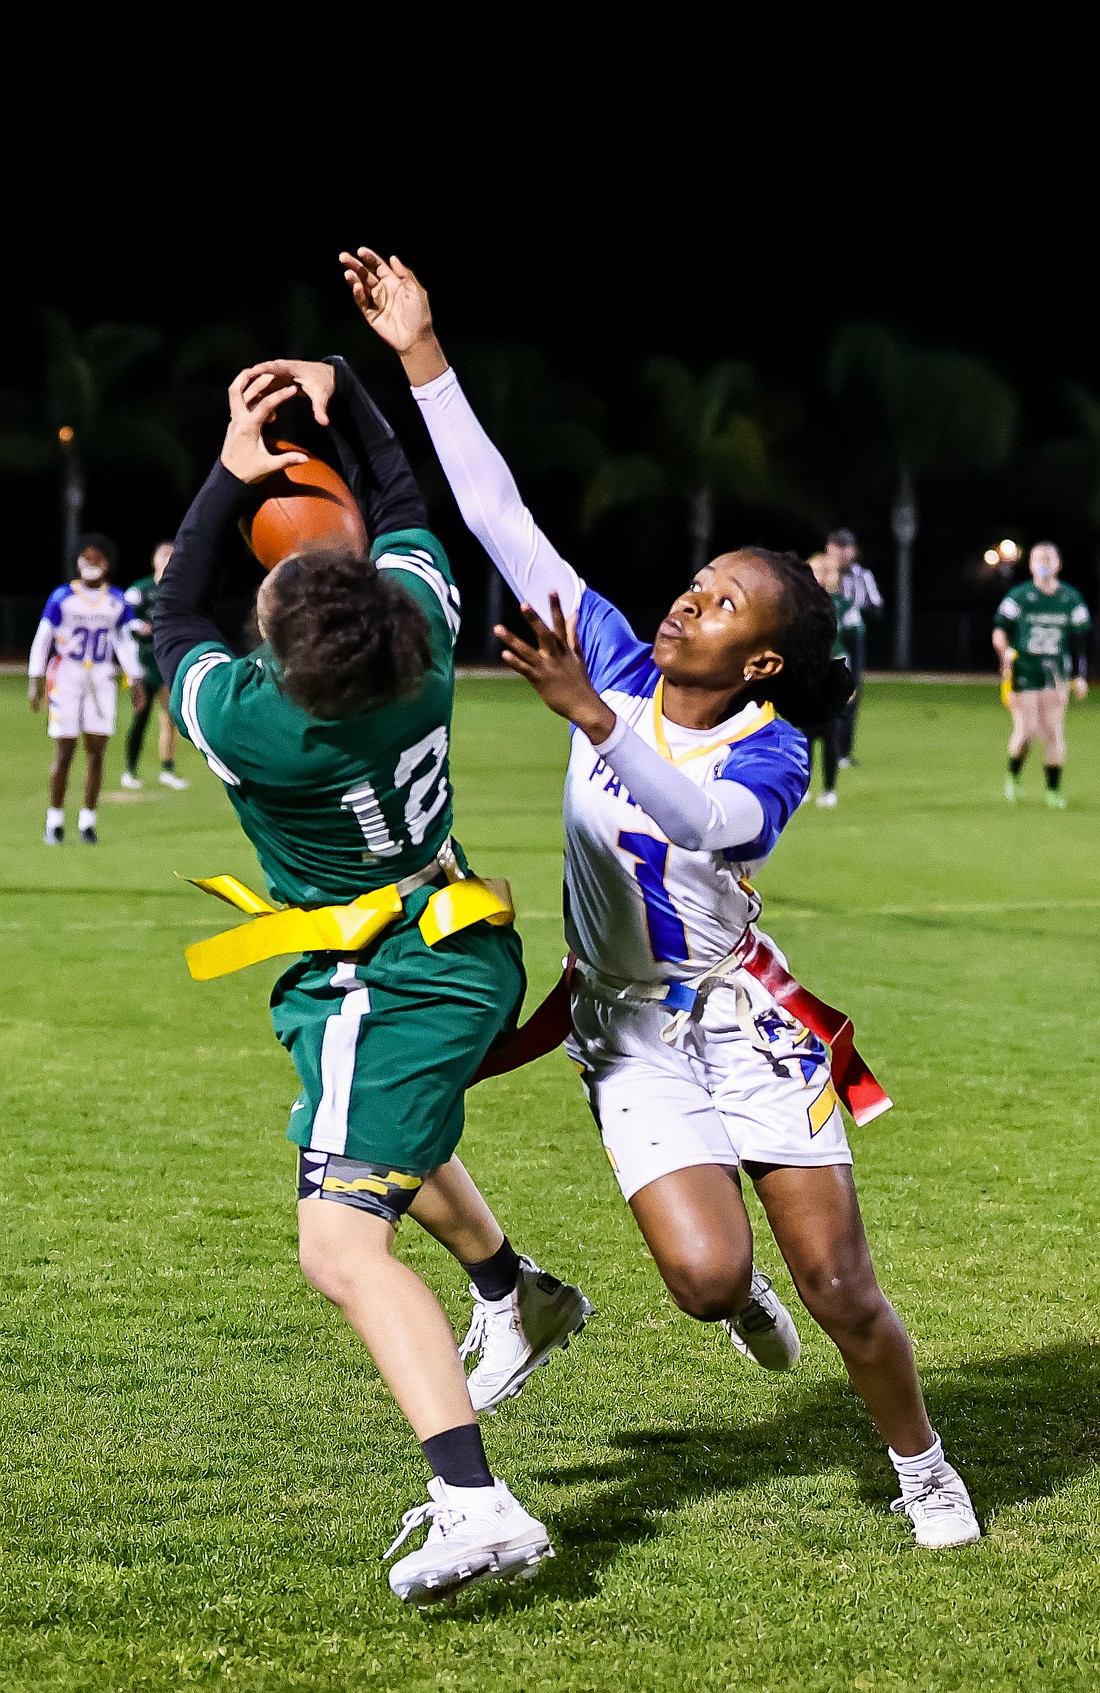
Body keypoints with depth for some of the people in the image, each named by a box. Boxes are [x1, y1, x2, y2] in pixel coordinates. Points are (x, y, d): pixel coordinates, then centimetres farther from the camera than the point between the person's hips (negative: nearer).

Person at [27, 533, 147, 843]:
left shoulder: (117, 601, 5)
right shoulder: (62, 597, -4)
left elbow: (125, 642, 16)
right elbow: (42, 639, 0)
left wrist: (136, 680, 10)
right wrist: (35, 681, -5)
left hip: (101, 679, 3)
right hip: (66, 677, -3)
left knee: (96, 750, 0)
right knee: (64, 751, -2)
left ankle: (88, 819, 8)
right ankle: (54, 820, 7)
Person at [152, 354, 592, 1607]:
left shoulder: (253, 725, -30)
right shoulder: (420, 620, -17)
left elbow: (172, 622, -8)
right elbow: (400, 503, 7)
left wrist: (232, 477, -4)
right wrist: (337, 389, -2)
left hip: (380, 989, -8)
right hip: (457, 950, 9)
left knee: (342, 1247, -15)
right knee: (389, 1141, 36)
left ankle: (476, 1506, -27)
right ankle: (516, 1299, 54)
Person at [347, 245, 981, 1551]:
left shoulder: (770, 752, -12)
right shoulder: (619, 668, -3)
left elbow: (704, 821, -36)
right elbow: (504, 524, -5)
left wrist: (592, 716, -48)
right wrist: (422, 360, -9)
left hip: (745, 1019, -2)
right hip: (632, 1033, 2)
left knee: (841, 1290, -4)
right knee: (708, 1277, -16)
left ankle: (925, 1470, 22)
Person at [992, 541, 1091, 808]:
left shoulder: (1071, 600, 6)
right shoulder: (1018, 597, -1)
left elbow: (1080, 641, 12)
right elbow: (1000, 630, 3)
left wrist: (1080, 676, 8)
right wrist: (1006, 652, -16)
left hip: (1055, 671, 2)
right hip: (1024, 670, -2)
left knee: (1053, 731, -5)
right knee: (1026, 730, -8)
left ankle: (1054, 789, 4)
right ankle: (1013, 776, 20)